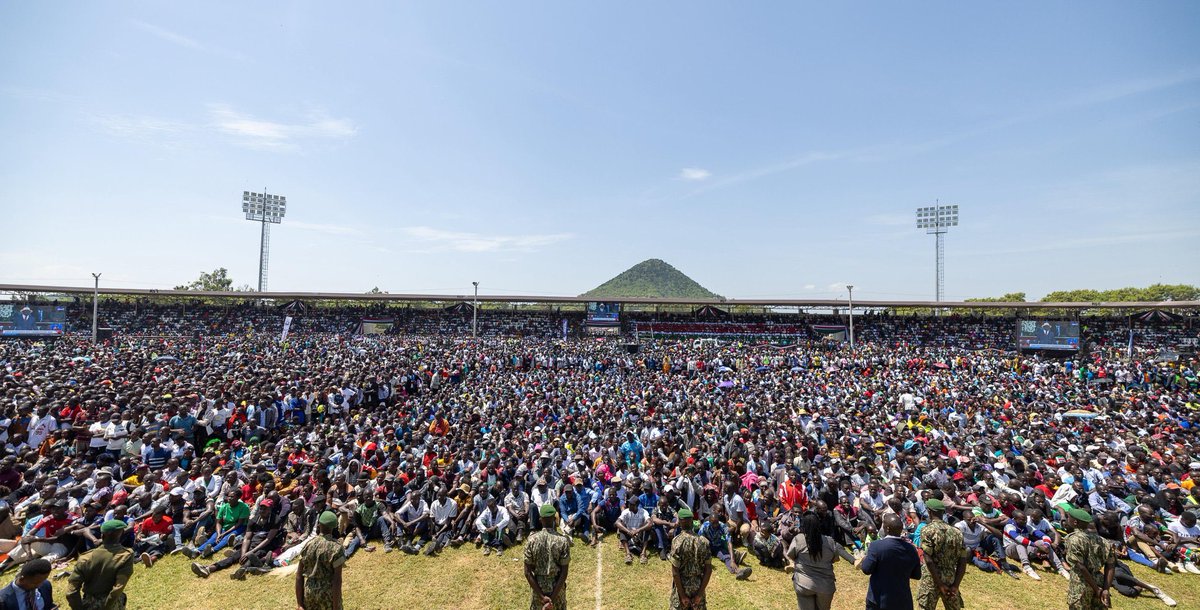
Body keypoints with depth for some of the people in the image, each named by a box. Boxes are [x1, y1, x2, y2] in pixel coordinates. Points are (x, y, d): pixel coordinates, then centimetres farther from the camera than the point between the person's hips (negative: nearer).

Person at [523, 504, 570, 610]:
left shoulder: (532, 539, -15)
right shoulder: (563, 540, -16)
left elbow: (527, 572, -13)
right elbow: (564, 573, -16)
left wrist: (542, 596, -10)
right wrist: (552, 598, -12)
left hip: (537, 586, 1)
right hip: (557, 587, 0)